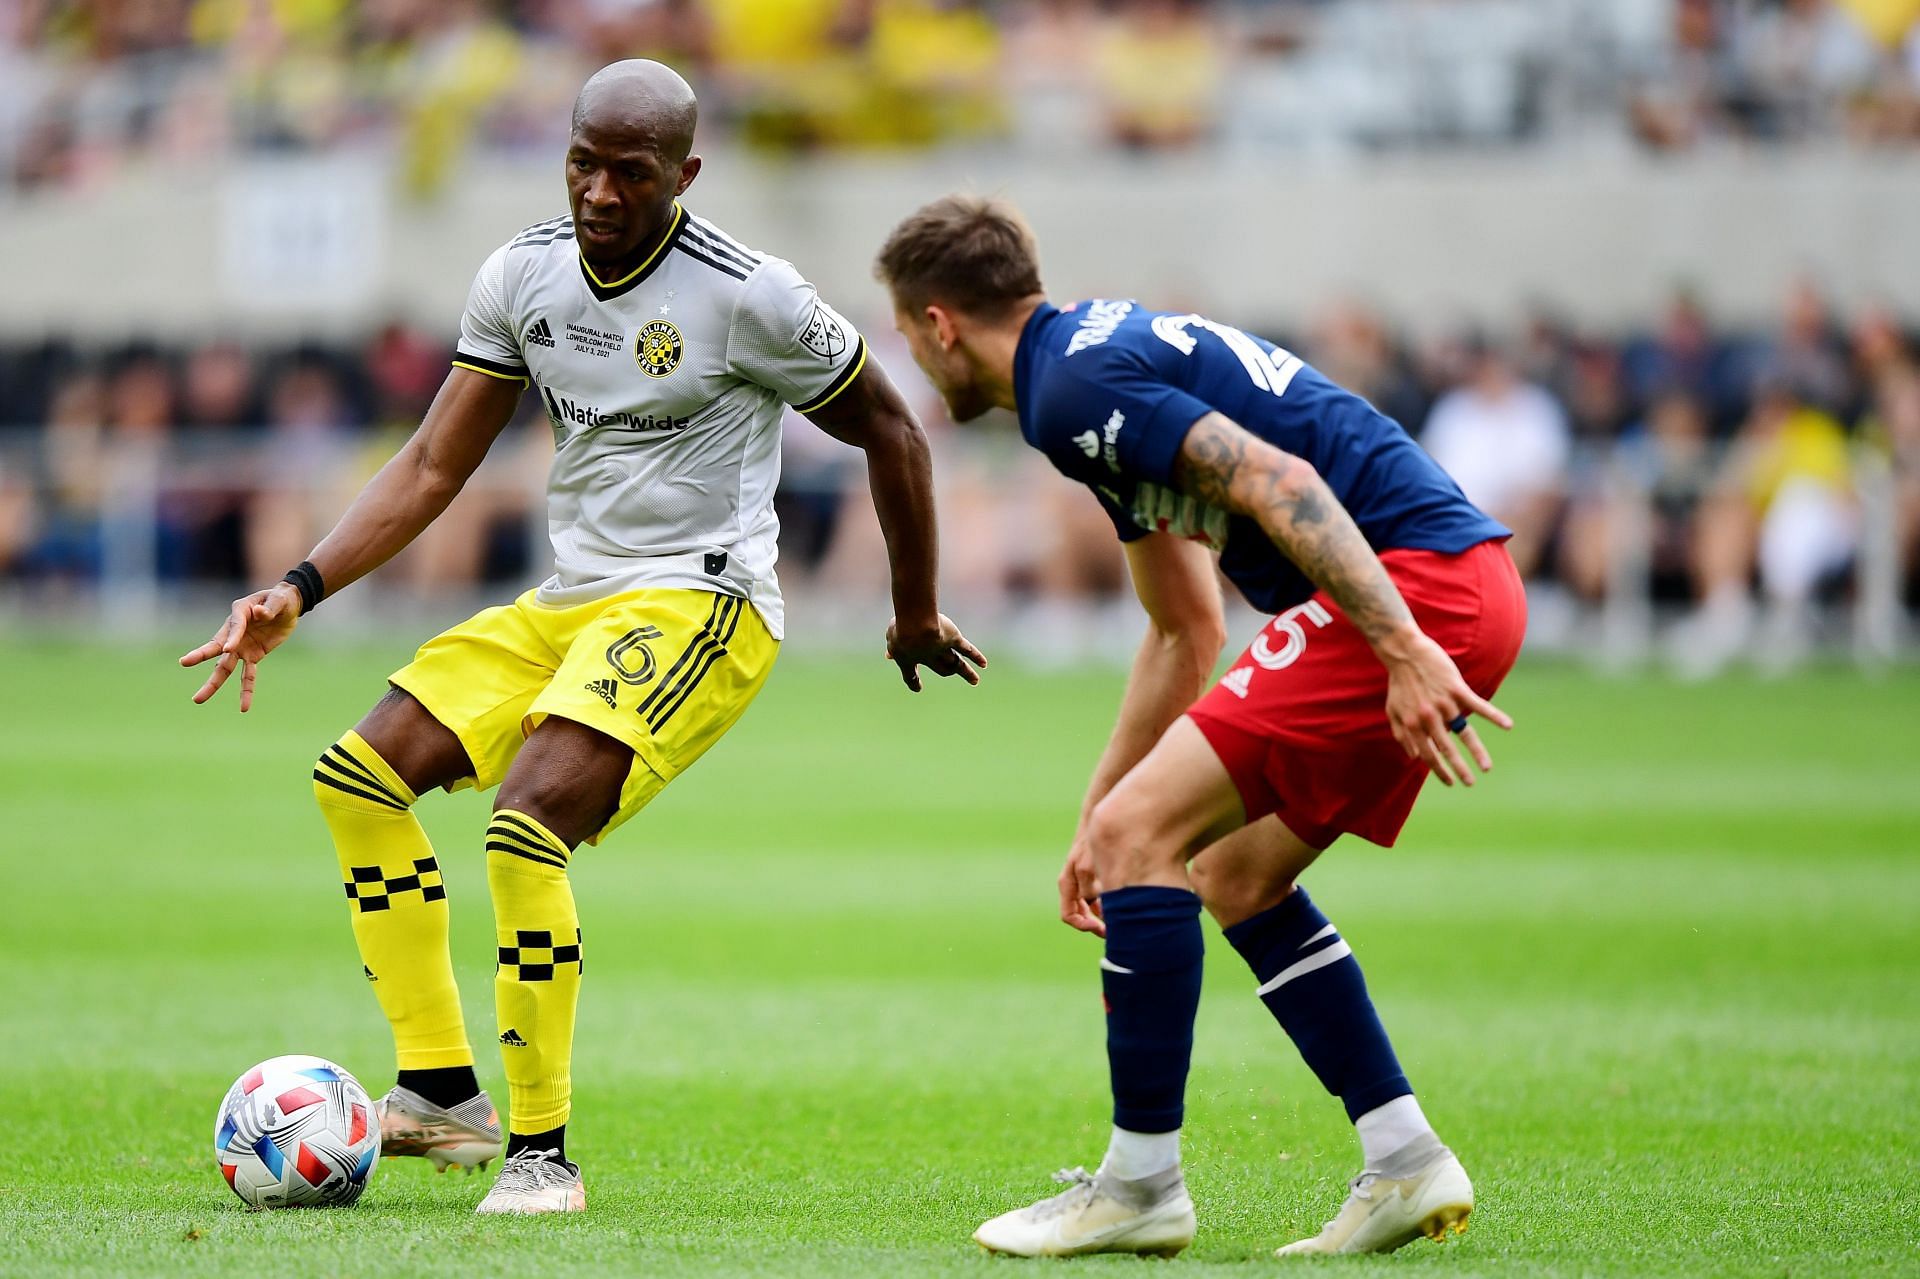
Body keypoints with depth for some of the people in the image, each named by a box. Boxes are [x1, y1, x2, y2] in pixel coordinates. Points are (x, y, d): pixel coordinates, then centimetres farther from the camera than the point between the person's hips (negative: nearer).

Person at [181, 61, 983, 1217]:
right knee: (360, 776, -1)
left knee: (528, 825, -27)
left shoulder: (750, 296, -14)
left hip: (697, 608, -8)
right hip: (567, 603, 8)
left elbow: (890, 431, 0)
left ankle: (543, 1153, -17)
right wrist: (298, 593, -3)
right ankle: (444, 1093, 3)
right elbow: (434, 468, 8)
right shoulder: (525, 275, 3)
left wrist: (918, 613, 10)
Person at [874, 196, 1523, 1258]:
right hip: (1463, 586, 10)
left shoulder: (1076, 385, -10)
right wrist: (1093, 817, 30)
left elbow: (1280, 482, -22)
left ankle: (1140, 1185, -3)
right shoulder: (1104, 354, 23)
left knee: (1142, 833, -9)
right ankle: (1405, 1165, 15)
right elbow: (1186, 631, 30)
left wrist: (1404, 650, -28)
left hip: (1414, 584, -10)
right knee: (1236, 874, 18)